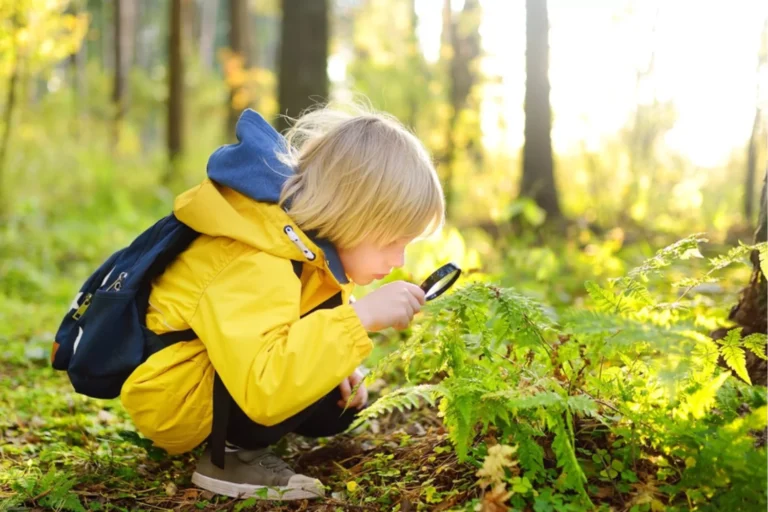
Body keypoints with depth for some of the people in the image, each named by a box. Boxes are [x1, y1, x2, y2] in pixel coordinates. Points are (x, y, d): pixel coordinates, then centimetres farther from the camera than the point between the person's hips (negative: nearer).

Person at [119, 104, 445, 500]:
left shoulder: (311, 235, -3)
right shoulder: (256, 267, -33)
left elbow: (302, 331, 15)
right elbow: (263, 388, -46)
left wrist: (338, 365, -4)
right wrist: (361, 316, -44)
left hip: (229, 378, 10)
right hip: (172, 400, -10)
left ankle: (233, 437, 15)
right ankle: (230, 453, -13)